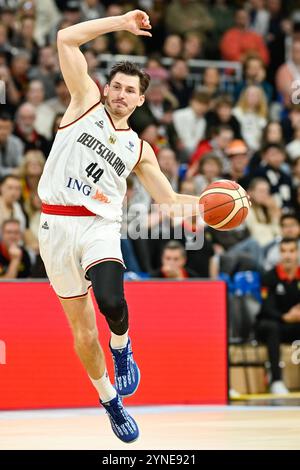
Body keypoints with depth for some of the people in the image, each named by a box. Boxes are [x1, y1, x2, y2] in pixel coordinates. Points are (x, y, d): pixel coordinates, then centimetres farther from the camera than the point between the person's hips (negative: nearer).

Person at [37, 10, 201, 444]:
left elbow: (169, 199, 18)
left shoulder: (138, 148, 14)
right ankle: (110, 401, 25)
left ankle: (121, 348, 5)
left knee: (111, 302, -29)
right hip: (56, 225, -1)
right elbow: (66, 40, -2)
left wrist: (204, 202, 0)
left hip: (100, 226, 1)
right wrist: (120, 22, -1)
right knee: (82, 328, 5)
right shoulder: (86, 102, 7)